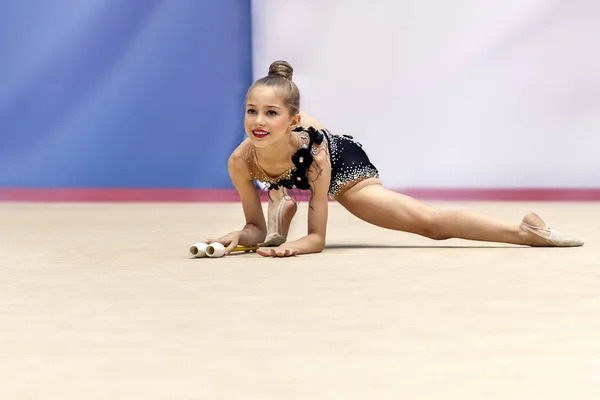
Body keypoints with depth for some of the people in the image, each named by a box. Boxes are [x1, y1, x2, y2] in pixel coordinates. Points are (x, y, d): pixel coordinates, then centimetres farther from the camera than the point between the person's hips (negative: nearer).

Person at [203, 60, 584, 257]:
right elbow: (256, 229, -19)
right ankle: (281, 213, 51)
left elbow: (317, 237, -35)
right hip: (287, 175, 3)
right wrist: (239, 236, -41)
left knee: (431, 223, -10)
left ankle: (526, 232, -5)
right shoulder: (241, 161, -35)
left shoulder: (313, 151, -42)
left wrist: (291, 247, -55)